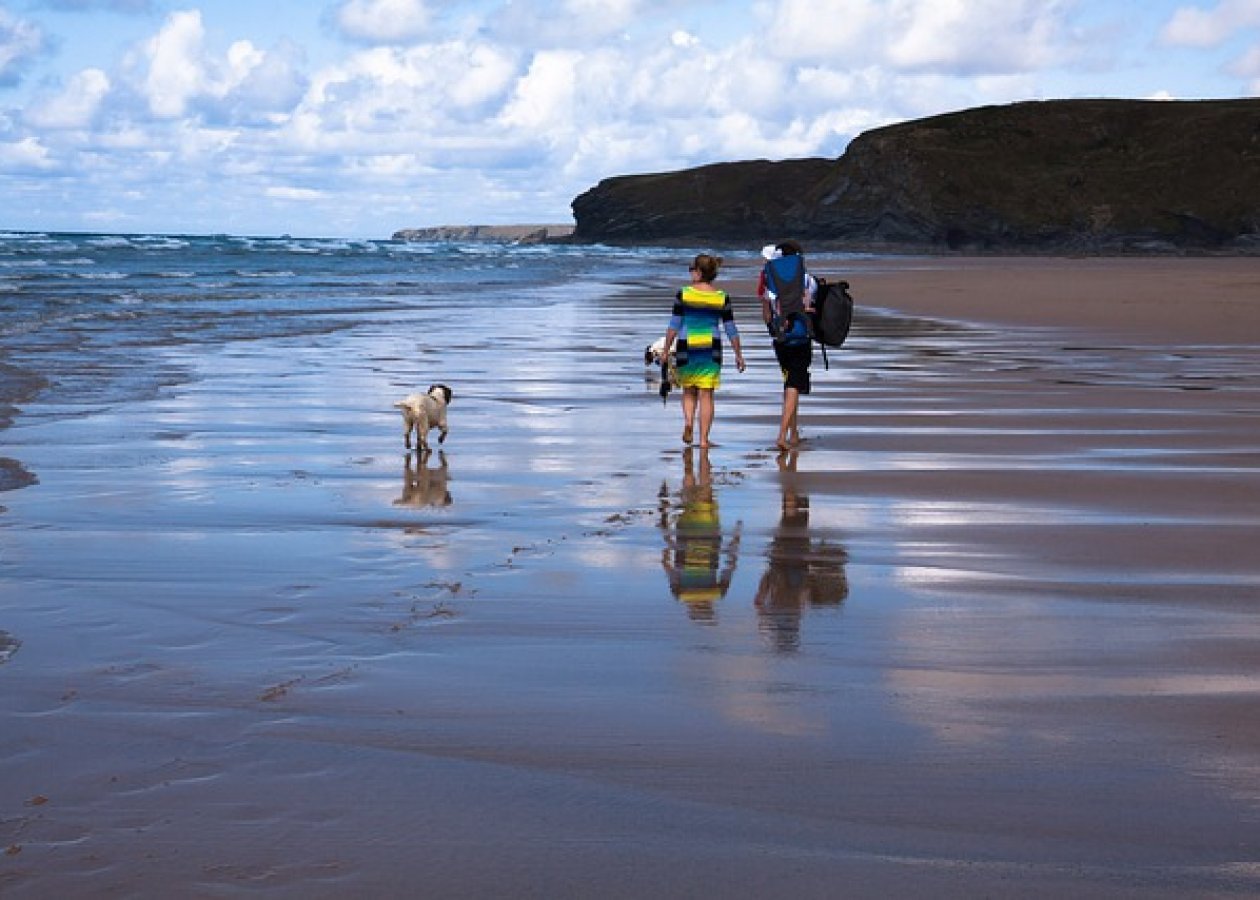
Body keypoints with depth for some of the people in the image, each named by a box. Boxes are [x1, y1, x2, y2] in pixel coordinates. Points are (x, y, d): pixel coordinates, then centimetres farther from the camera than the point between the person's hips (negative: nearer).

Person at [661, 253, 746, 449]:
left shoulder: (683, 294, -5)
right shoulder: (722, 298, 0)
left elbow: (674, 325, -4)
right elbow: (731, 330, 2)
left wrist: (666, 350, 4)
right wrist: (738, 355, 11)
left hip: (686, 349, -1)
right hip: (711, 350, 1)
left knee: (688, 391, 17)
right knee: (706, 394, 4)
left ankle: (688, 422, -8)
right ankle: (704, 439, 2)